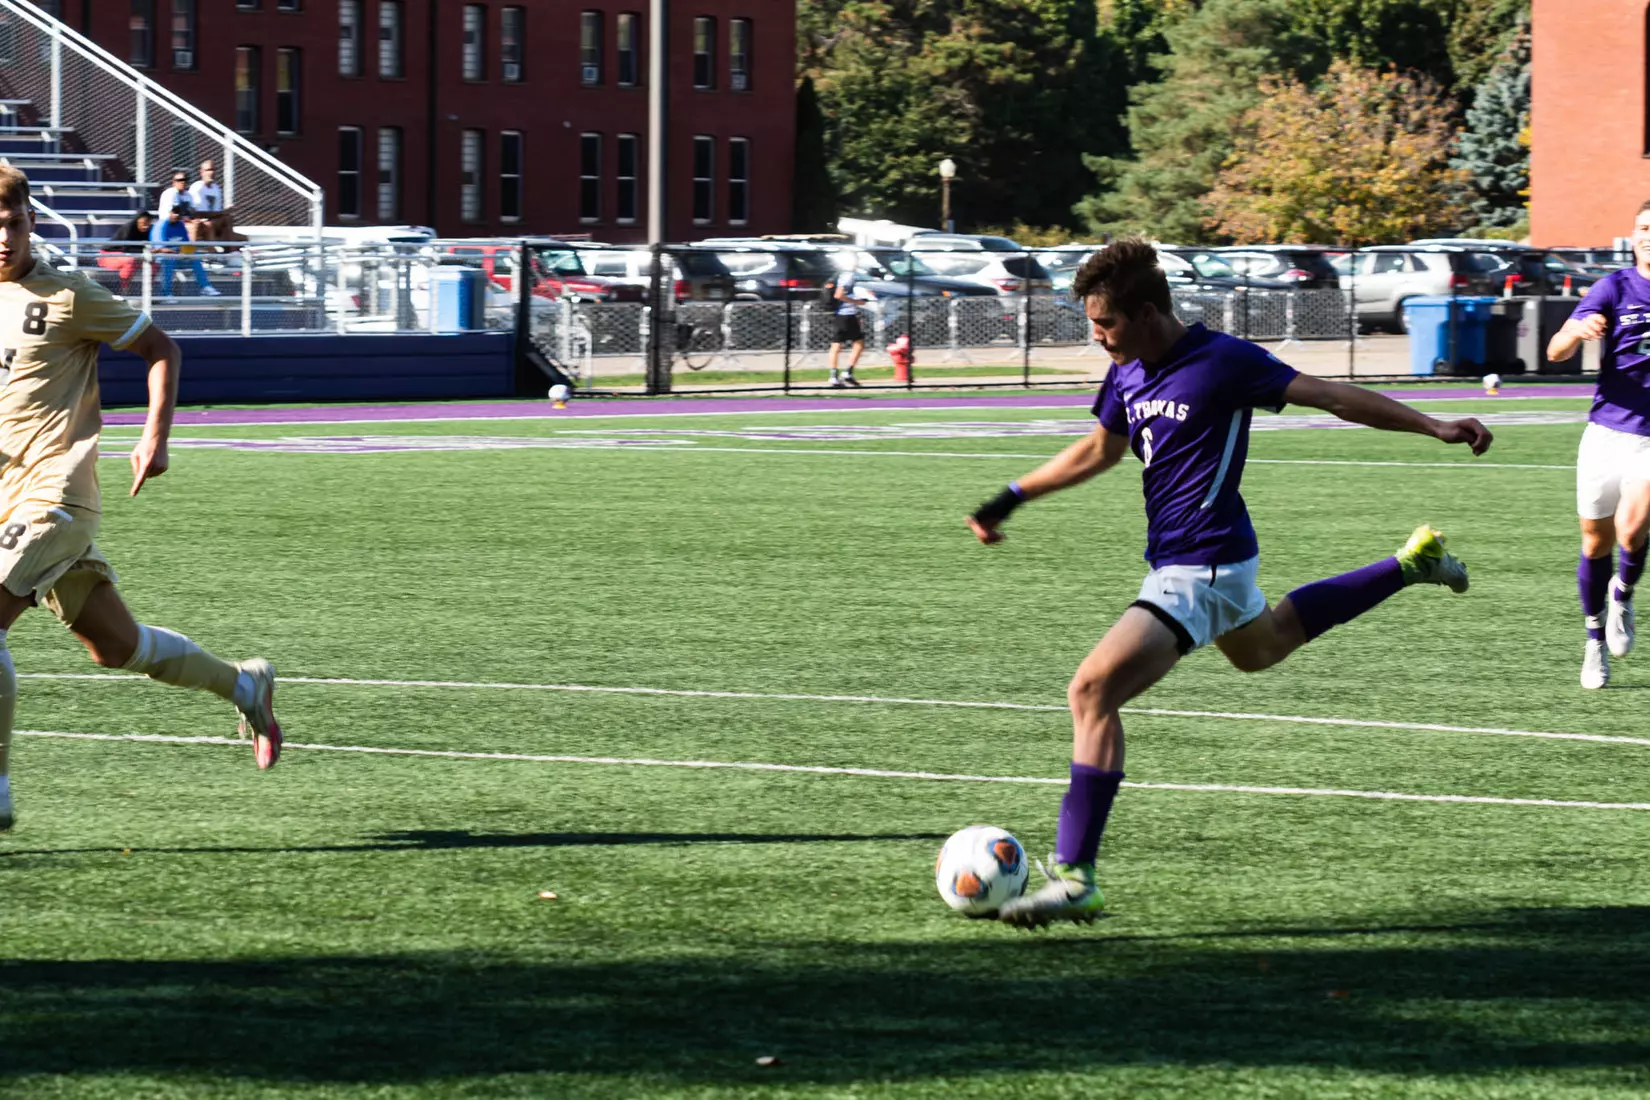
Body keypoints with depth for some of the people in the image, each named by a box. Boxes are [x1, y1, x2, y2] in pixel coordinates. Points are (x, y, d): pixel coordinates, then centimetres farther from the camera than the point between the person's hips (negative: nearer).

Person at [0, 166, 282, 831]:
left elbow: (160, 348, 2)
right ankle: (243, 685, 35)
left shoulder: (65, 296, -6)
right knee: (115, 647, 12)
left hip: (54, 495, -7)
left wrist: (157, 435, -7)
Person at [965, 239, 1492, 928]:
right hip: (1179, 560, 10)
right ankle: (1412, 565, 48)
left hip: (1201, 568, -10)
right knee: (1260, 649, 37)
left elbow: (1333, 398, -14)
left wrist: (1435, 427, -17)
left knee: (1092, 690, -20)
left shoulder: (1221, 362, -19)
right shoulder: (1128, 374, 5)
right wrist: (1010, 500, 24)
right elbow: (1100, 450, 24)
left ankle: (1073, 879, -20)